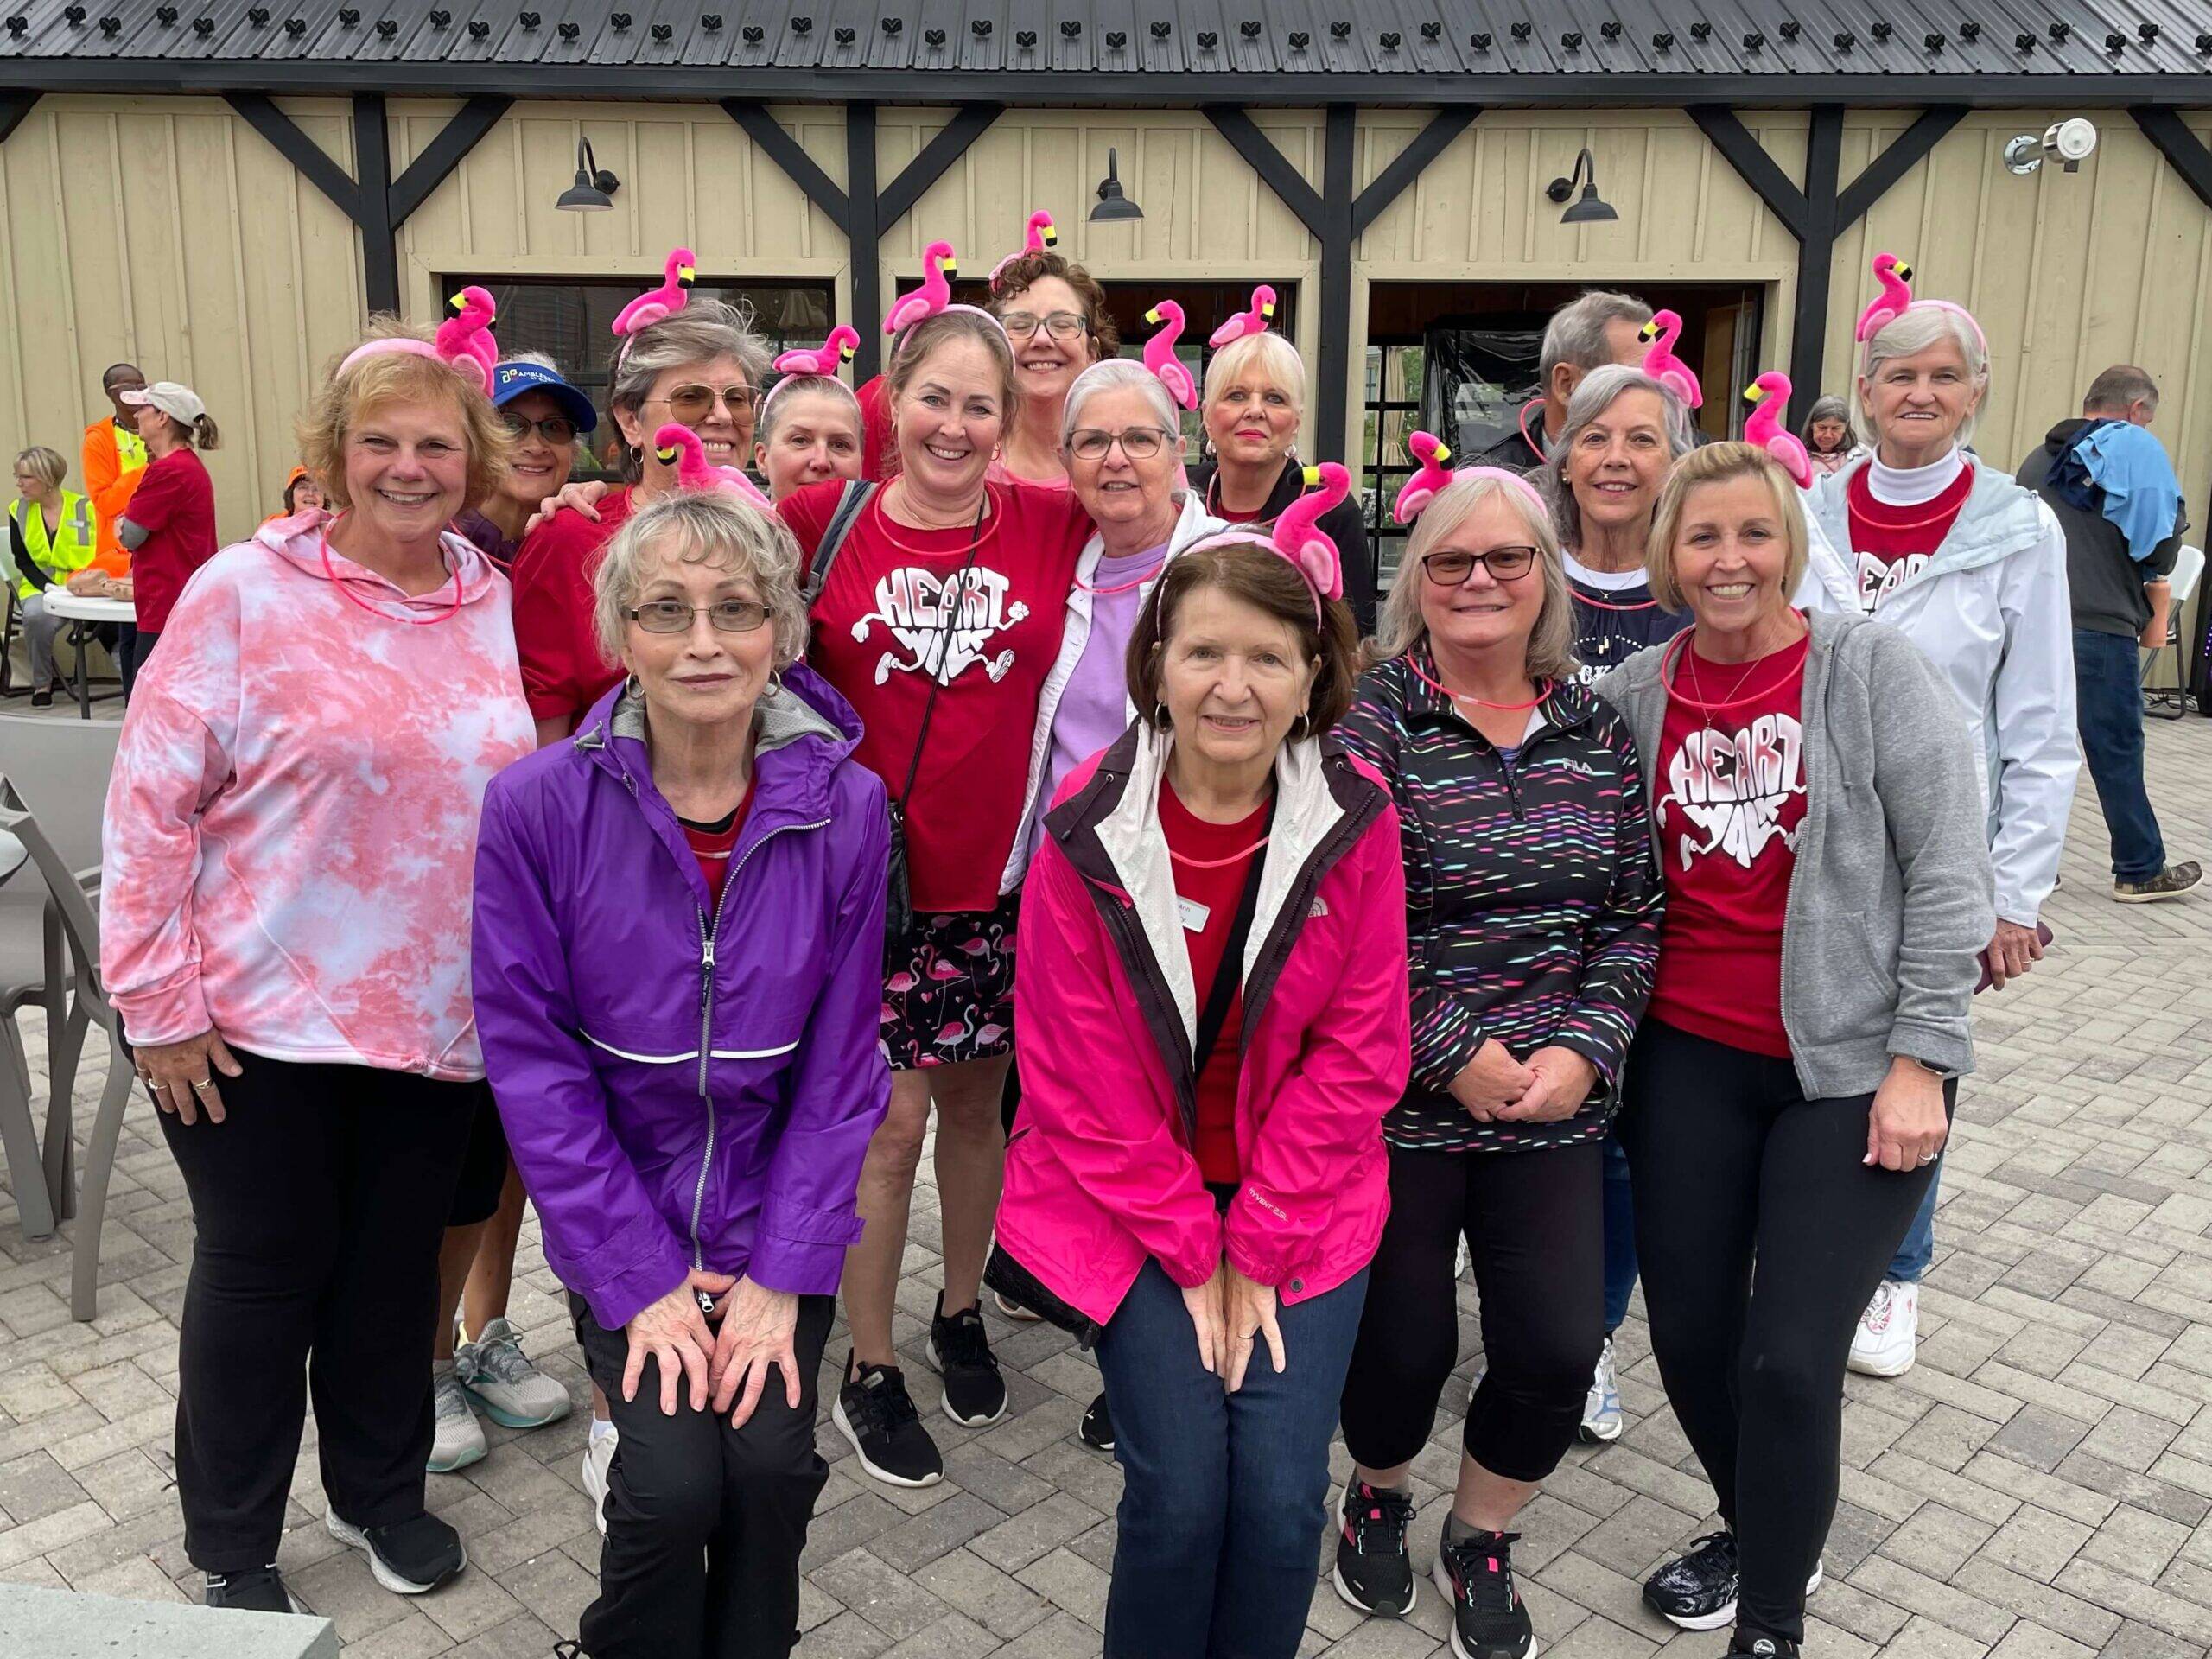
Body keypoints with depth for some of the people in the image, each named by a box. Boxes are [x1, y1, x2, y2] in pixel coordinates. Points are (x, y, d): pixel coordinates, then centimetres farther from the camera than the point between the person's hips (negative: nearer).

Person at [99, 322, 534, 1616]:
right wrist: (159, 1000, -10)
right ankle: (234, 1552, 33)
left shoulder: (494, 602, 4)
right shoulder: (247, 592, -9)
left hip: (438, 1016, 4)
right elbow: (152, 803, -9)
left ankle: (382, 1490, 41)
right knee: (262, 1271, 11)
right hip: (262, 1022, -3)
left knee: (397, 1262, 17)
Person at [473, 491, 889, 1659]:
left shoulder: (842, 806, -10)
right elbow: (534, 1059, -10)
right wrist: (639, 1280, -12)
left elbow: (840, 1061, -5)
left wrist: (784, 1276, -10)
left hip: (773, 1210, 1)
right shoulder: (537, 804, -14)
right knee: (673, 1478, -15)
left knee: (769, 1462, -14)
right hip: (619, 1216, -1)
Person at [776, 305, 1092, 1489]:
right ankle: (868, 1375, 23)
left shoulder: (1052, 527, -3)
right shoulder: (826, 522, -5)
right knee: (893, 1122, 3)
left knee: (975, 1101, 17)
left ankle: (961, 1314, 41)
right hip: (865, 872, -2)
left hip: (999, 875, 2)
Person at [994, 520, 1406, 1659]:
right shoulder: (1085, 833, -13)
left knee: (1281, 1495, -8)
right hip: (1129, 1206, -1)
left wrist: (1260, 1247, -10)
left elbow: (1357, 1051, -7)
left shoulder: (1355, 822, -10)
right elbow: (1077, 1074, -9)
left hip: (1301, 1203, 1)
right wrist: (1192, 1252, -10)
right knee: (1179, 1489, -10)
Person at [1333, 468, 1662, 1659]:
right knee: (1402, 1345, 7)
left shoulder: (1596, 731, 5)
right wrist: (1451, 1056, -16)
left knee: (1559, 1351, 3)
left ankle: (1478, 1540, 34)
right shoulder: (1367, 720, -9)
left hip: (1556, 1109, 4)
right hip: (1397, 1104, -3)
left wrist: (1585, 1047, -7)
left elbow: (1633, 914, 7)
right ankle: (1377, 1494, 43)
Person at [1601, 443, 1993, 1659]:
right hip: (1690, 1061, 4)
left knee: (1791, 1359, -5)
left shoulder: (1873, 670, -8)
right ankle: (1758, 1531, 39)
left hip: (1855, 1061, -3)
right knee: (1687, 1331, 10)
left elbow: (1948, 871, -8)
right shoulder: (1634, 693, 2)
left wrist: (1920, 1057, -12)